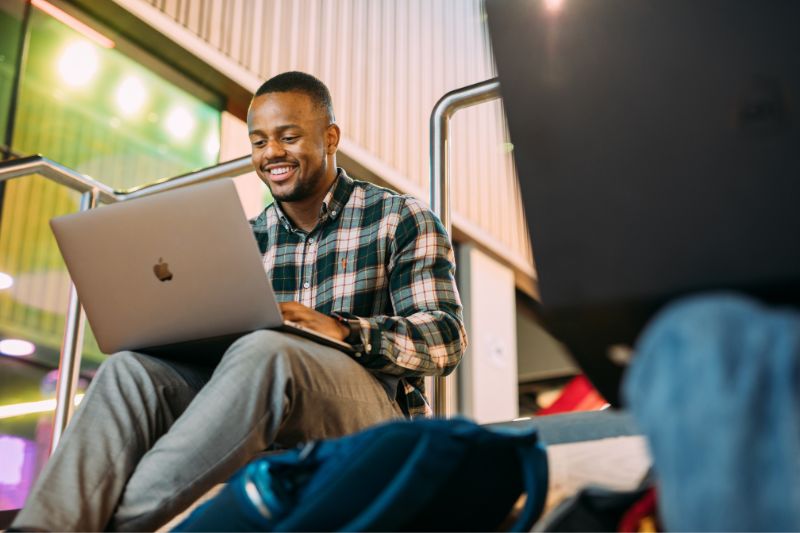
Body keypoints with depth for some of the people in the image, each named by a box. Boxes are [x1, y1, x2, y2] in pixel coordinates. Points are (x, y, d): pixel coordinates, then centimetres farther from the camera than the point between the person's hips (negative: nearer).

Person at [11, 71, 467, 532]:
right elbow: (222, 338, 16)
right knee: (133, 368, -21)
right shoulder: (250, 240, 20)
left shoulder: (401, 218, 6)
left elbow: (448, 339, -6)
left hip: (374, 411, -4)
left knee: (264, 351, -36)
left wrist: (342, 331, -23)